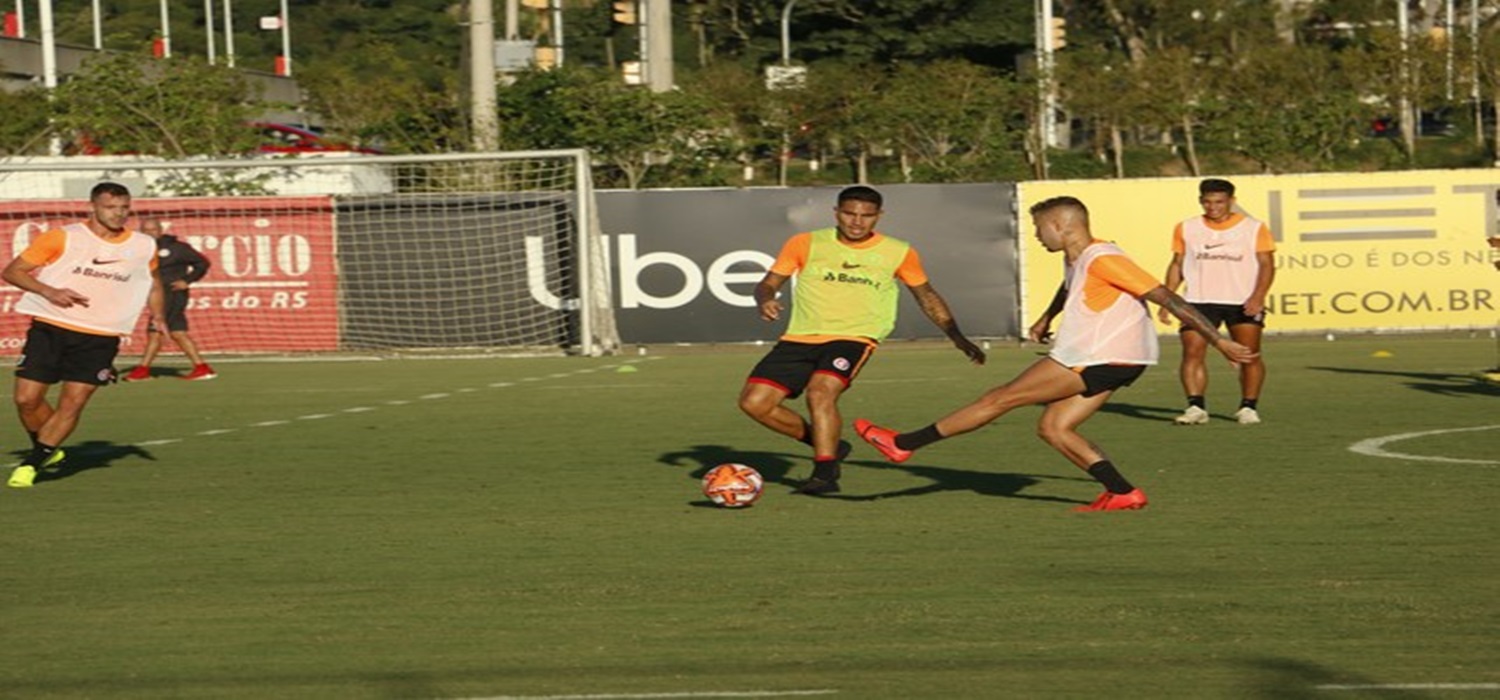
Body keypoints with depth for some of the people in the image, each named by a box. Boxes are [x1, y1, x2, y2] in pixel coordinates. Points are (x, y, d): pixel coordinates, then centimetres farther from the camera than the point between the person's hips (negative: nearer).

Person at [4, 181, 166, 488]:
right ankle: (48, 451, 23)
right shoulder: (62, 238, -5)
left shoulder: (143, 247, 5)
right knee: (27, 398, -4)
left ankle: (32, 464, 7)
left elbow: (153, 282, 25)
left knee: (72, 404, -9)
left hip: (100, 339, 1)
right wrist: (49, 292, -18)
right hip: (50, 328, -1)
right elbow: (11, 271, -3)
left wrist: (158, 316, 8)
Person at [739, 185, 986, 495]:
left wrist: (957, 337, 14)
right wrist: (765, 300, -18)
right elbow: (768, 283, 6)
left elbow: (926, 296, 19)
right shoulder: (806, 244, 3)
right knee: (754, 401, -8)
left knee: (820, 392, -31)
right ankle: (827, 446, 12)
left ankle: (825, 472, -19)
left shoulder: (898, 253, 5)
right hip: (800, 338, 3)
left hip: (854, 338, -3)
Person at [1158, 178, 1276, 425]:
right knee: (1192, 353, -11)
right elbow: (1177, 265, 15)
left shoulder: (1253, 228, 3)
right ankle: (1196, 407, -11)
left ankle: (1248, 407, 5)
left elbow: (1267, 264, -1)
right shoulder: (1186, 229, 11)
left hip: (1243, 302, -1)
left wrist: (1258, 296, -15)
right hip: (1199, 301, 2)